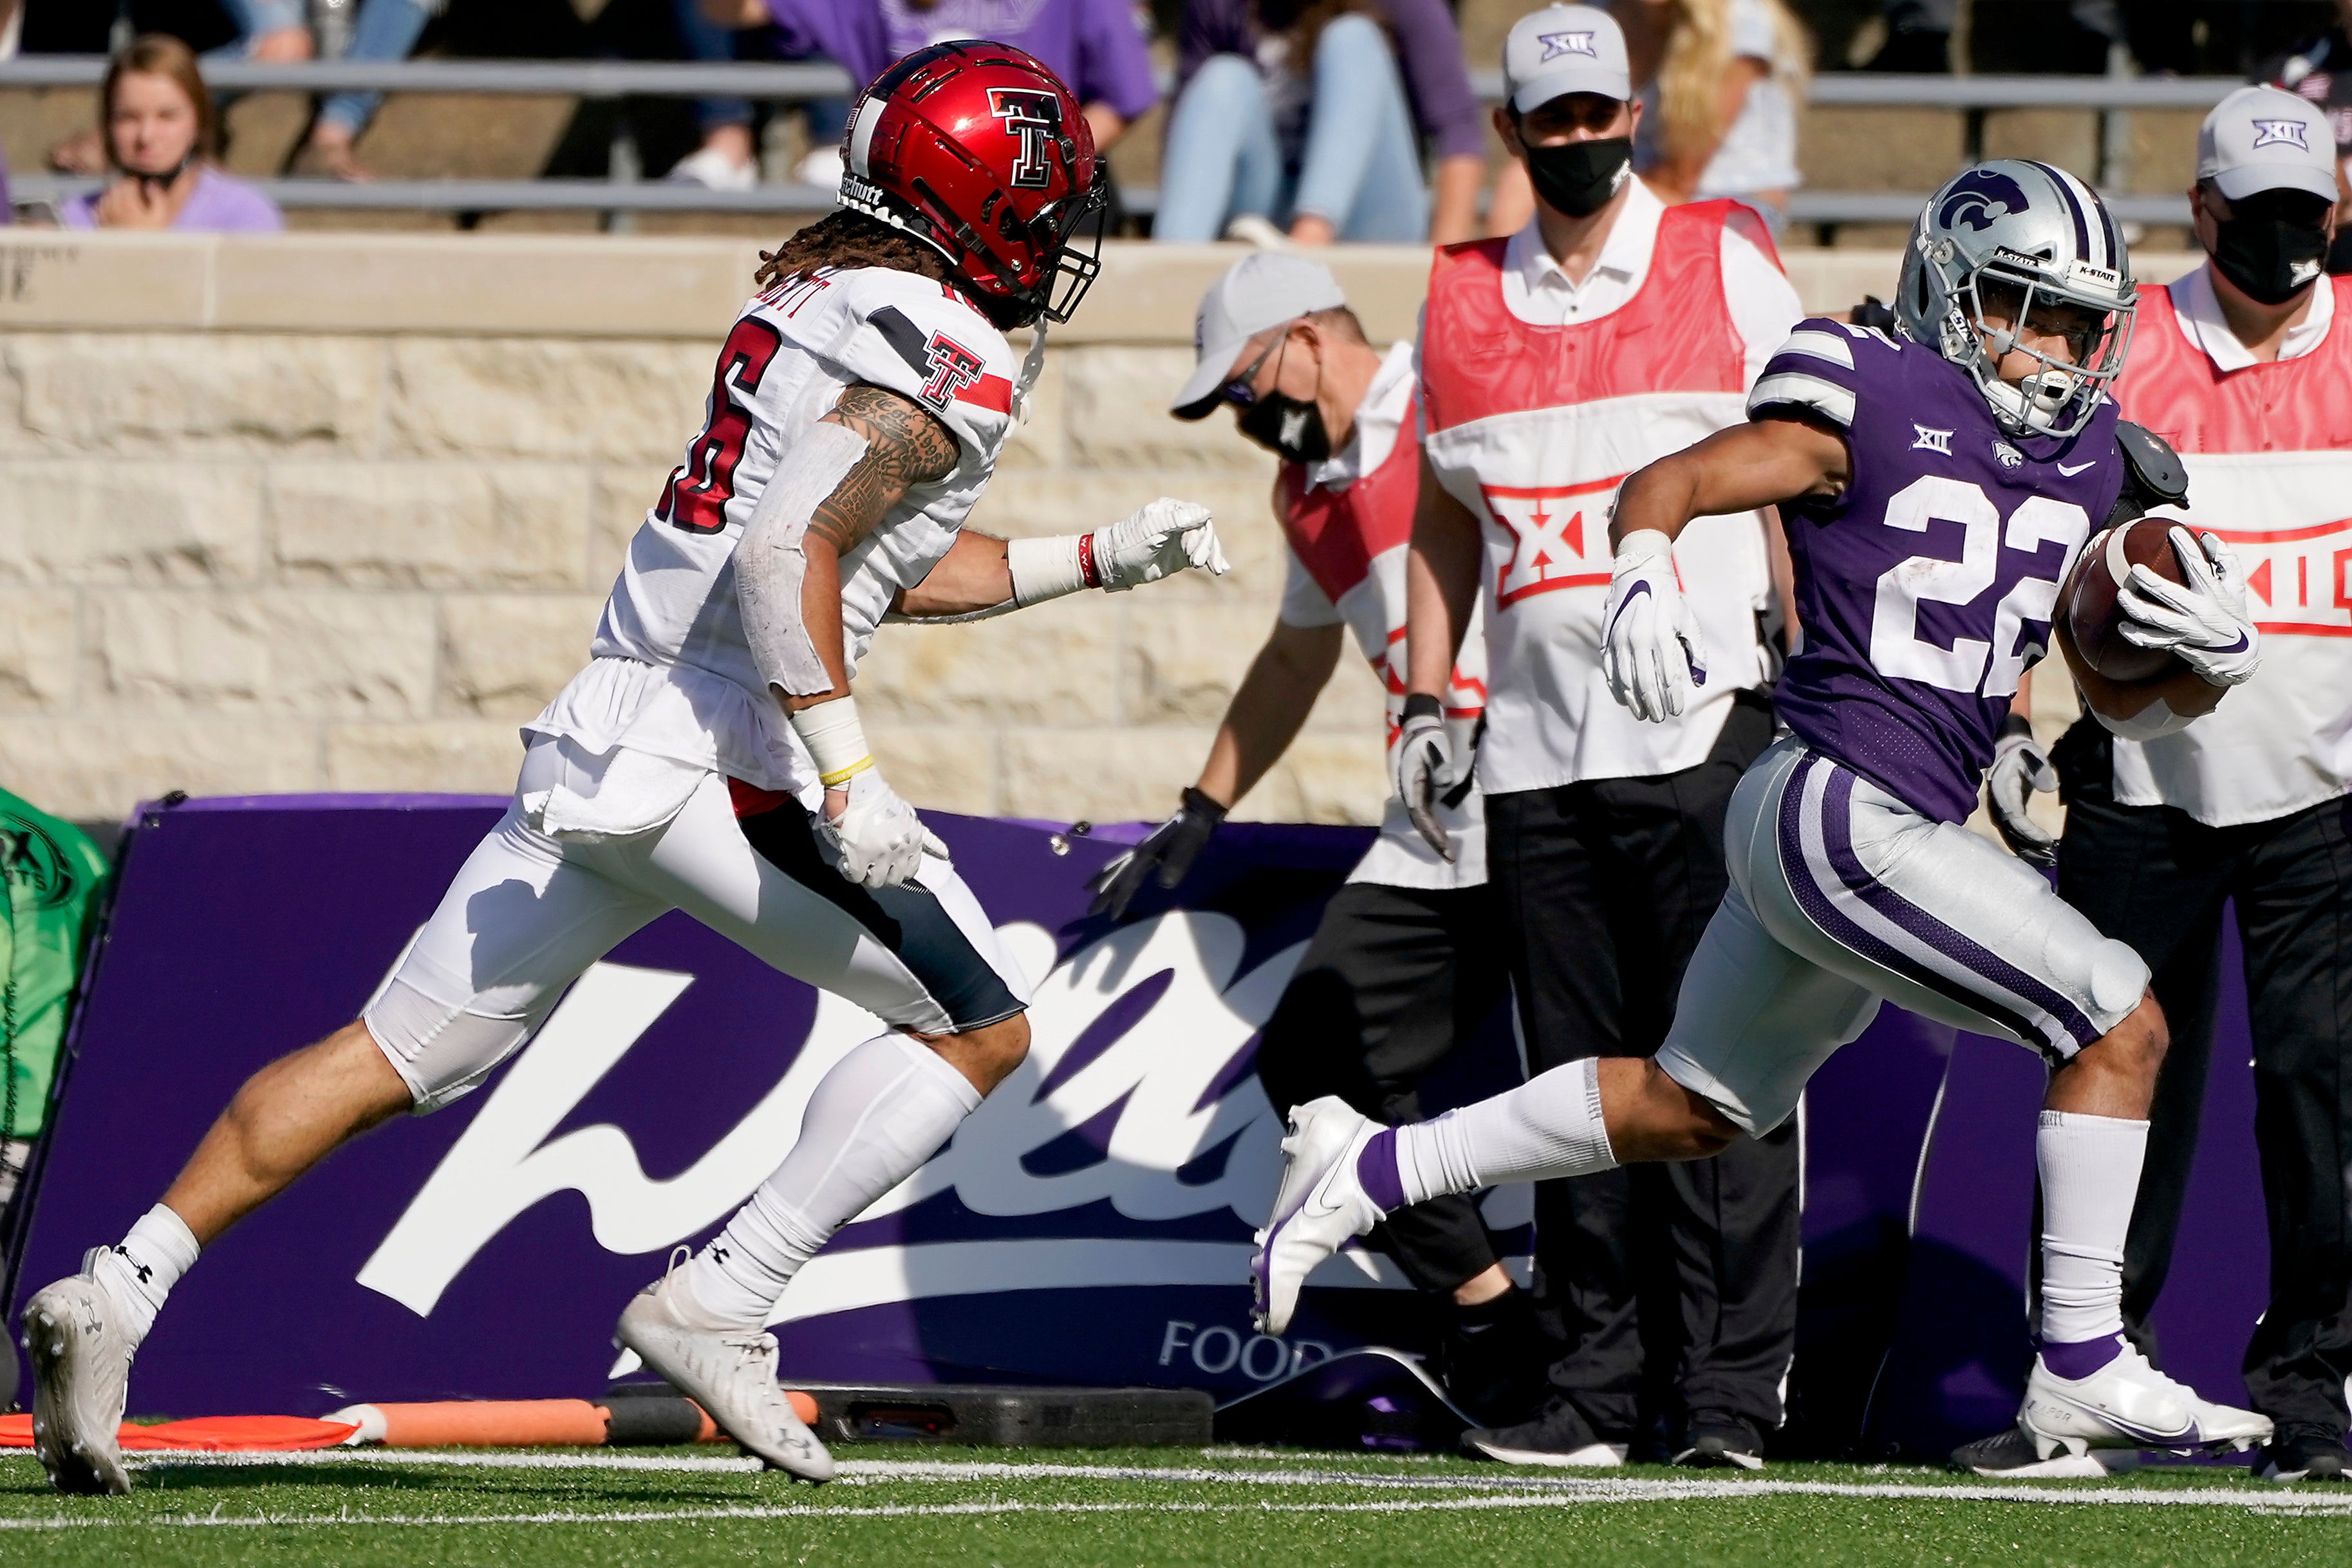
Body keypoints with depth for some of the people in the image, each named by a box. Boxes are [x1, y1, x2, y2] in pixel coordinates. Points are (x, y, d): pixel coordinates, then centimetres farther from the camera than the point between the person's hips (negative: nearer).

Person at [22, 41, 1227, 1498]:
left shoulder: (822, 298, 19)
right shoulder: (945, 365, -11)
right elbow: (788, 558, -22)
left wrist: (1099, 558, 29)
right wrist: (850, 781, -22)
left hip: (599, 740, 9)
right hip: (726, 760, -9)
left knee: (397, 1055, 11)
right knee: (981, 1025, 2)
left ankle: (118, 1289, 3)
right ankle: (719, 1308, -5)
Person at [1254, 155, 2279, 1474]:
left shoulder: (2088, 471, 13)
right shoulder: (1871, 409, -8)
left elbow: (2125, 701, 17)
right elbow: (1662, 486, -3)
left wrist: (2214, 657, -3)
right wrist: (1647, 581, -24)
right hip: (1841, 810, -9)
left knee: (1690, 1105, 20)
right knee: (2121, 1021, -11)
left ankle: (1372, 1170, 31)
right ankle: (2081, 1375, -6)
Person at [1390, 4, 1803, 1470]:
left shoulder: (1726, 267, 2)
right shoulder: (1462, 303, 13)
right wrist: (1426, 700, 13)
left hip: (1702, 728, -4)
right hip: (1537, 745, 4)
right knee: (1577, 1075, 5)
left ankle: (1730, 1389, -6)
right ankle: (1606, 1382, 10)